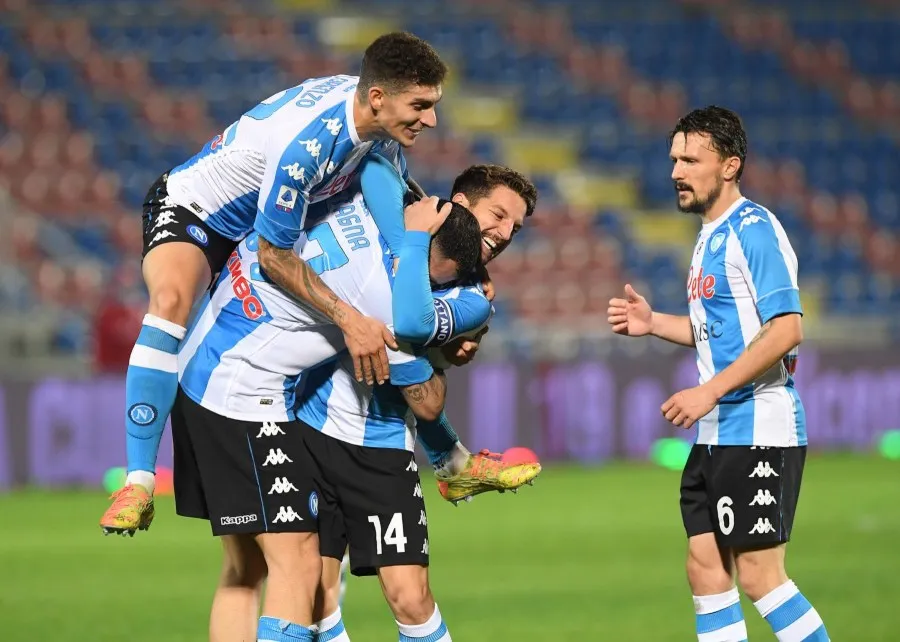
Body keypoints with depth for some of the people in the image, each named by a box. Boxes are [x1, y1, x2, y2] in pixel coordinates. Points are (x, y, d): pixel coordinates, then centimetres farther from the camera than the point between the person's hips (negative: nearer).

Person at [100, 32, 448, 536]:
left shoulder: (384, 124, -14)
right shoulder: (308, 141, -40)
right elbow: (274, 256, -32)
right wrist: (348, 318, -36)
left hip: (266, 222, 9)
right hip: (192, 210, -8)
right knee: (171, 300, -38)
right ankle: (139, 485, -38)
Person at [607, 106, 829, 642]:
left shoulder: (754, 230, -14)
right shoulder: (710, 236, 15)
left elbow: (786, 330, -21)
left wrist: (710, 392, -21)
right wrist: (654, 323, 10)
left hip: (759, 431, -10)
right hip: (717, 435, 10)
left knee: (758, 574, -10)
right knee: (706, 570, 7)